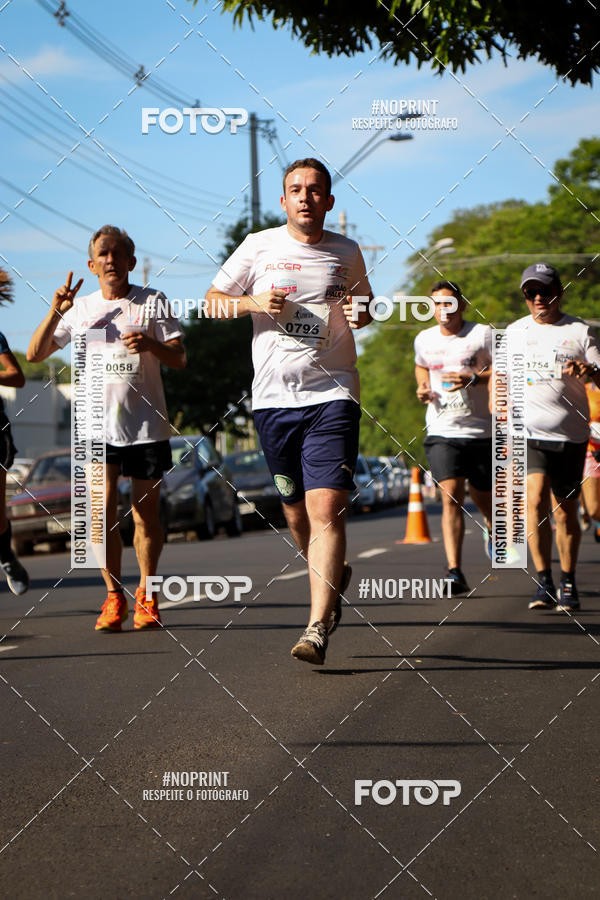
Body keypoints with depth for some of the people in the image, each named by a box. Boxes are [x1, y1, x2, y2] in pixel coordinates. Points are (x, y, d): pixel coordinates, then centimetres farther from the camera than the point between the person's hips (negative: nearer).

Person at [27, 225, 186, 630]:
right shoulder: (80, 308, 10)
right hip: (98, 425, 1)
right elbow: (35, 354, 8)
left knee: (146, 512, 4)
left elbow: (180, 359, 0)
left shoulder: (153, 302, 4)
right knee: (103, 508, -10)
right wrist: (55, 312, -7)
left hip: (147, 425, -1)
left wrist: (151, 345, -21)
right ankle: (114, 597, 1)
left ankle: (146, 596, 18)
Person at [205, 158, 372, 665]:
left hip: (332, 395, -1)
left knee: (326, 509, -14)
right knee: (295, 511, 9)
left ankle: (318, 628, -15)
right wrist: (254, 303, -8)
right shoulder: (259, 247, 6)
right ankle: (335, 576, 39)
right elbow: (213, 301, 11)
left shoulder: (347, 253, 8)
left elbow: (364, 302, 25)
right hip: (273, 398, 2)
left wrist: (362, 314, 1)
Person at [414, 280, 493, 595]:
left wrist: (473, 378, -20)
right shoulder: (424, 339, 8)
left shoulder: (482, 334, -3)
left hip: (481, 430, -1)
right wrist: (422, 387, 7)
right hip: (442, 432, 1)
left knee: (482, 498, 11)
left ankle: (492, 528, 49)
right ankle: (455, 573, -19)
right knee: (451, 498, -15)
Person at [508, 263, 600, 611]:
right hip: (529, 431, 1)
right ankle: (544, 582, -10)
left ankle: (568, 583, 19)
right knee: (535, 500, -16)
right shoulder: (514, 331, 11)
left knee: (566, 512, 4)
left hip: (571, 434, -1)